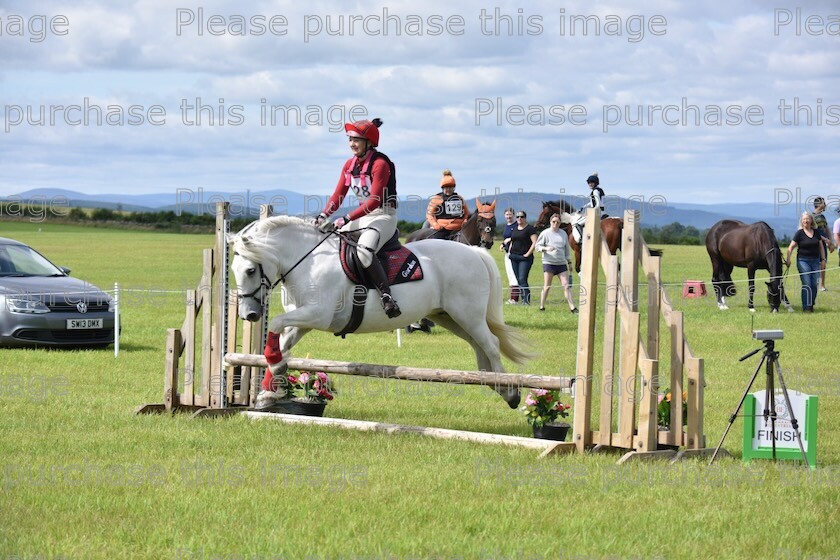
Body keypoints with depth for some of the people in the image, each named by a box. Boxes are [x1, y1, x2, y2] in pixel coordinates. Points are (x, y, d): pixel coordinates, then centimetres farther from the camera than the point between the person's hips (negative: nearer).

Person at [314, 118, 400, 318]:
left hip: (384, 216, -9)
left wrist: (348, 218, -28)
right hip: (362, 215, 9)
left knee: (364, 251, -34)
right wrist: (323, 216, -11)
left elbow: (375, 201, -23)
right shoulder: (350, 165, 8)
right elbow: (338, 195, 6)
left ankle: (387, 296, -36)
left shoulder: (380, 164, -16)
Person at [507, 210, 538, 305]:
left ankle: (527, 299, -18)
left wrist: (528, 254, -17)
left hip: (525, 257, -7)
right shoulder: (514, 228, 15)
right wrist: (509, 252, 15)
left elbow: (534, 242, -13)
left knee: (522, 279, -17)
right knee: (518, 280, 8)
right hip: (514, 257, 7)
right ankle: (523, 299, 15)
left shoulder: (529, 228, -6)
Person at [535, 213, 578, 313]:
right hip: (548, 263, -4)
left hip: (561, 263, 4)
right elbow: (537, 246, -2)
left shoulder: (563, 234, 10)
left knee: (566, 286, -2)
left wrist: (569, 262, 18)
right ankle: (542, 307, 9)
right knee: (547, 286, -1)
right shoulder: (545, 233, -2)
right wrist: (546, 248, -22)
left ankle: (572, 307, -4)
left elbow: (567, 249, 18)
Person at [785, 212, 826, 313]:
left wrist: (823, 259, 9)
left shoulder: (816, 232, 8)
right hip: (803, 260, -4)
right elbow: (791, 247, -4)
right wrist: (788, 259, -14)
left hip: (815, 260, 4)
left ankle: (811, 305, 15)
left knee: (814, 284, 3)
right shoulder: (799, 233, -4)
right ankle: (806, 307, -5)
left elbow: (821, 246, 15)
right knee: (806, 284, -9)